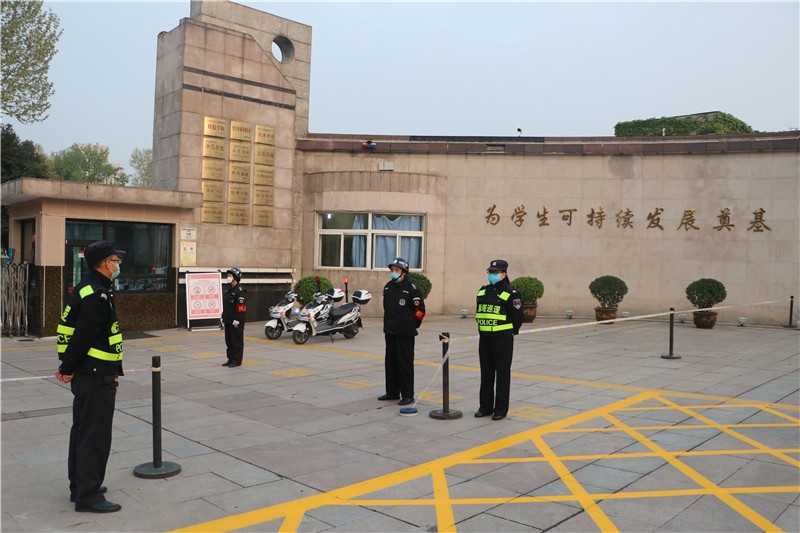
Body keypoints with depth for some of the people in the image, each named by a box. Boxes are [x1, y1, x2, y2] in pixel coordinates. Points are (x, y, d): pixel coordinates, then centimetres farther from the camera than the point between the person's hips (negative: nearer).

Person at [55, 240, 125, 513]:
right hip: (97, 376, -11)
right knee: (95, 435, -2)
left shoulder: (86, 289, 13)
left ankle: (81, 486, 32)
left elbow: (76, 331, 13)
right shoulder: (98, 295, -20)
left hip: (85, 375, 11)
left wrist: (68, 367, 10)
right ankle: (88, 495, 7)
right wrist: (69, 369, -11)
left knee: (83, 431, 19)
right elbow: (83, 336, -22)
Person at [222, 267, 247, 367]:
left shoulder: (240, 290, -14)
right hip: (228, 321, 10)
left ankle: (237, 360, 4)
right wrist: (223, 317, 18)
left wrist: (237, 320, -23)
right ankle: (230, 359, 23)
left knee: (237, 341, -2)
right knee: (229, 340, 14)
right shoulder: (229, 290, 17)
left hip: (236, 321, -10)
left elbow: (241, 306, -20)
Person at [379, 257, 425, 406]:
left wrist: (412, 325, -1)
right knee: (390, 362, 13)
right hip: (390, 332, 8)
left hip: (405, 333, -7)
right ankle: (392, 392, 25)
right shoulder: (388, 287, 11)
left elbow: (420, 309, -7)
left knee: (405, 363, -4)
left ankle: (408, 395, 3)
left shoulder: (411, 288, -11)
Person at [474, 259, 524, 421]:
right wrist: (483, 330, 16)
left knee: (502, 373, 2)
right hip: (484, 339, 6)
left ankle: (501, 409, 10)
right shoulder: (483, 291, 11)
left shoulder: (511, 293, -8)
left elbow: (518, 317, -5)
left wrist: (508, 333, 3)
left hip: (503, 339, -6)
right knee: (486, 373, 11)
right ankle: (486, 406, 21)